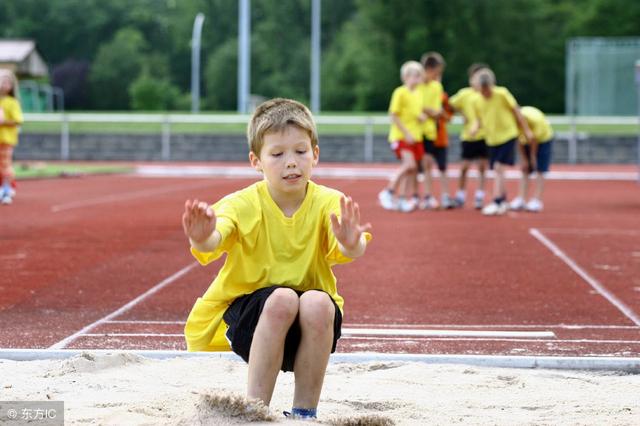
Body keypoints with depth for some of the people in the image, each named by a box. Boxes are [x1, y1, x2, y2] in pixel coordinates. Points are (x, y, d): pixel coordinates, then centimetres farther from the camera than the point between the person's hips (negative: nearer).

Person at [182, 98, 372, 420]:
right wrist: (202, 239, -57)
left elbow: (351, 251, -28)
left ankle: (305, 411, -16)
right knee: (282, 298, -32)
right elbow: (213, 242, -32)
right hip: (247, 315, -1)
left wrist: (351, 244, -53)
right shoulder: (243, 205, -13)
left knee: (317, 302, -31)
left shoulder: (328, 203, -10)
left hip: (312, 321, 1)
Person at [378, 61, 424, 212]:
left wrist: (421, 117, 1)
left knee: (412, 169, 5)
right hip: (401, 136, -7)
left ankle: (405, 199, 11)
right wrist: (406, 133, -17)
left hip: (415, 137, 7)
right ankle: (388, 192, -10)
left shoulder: (419, 93, 12)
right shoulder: (400, 92, -10)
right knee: (409, 163, -21)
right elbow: (393, 115, -13)